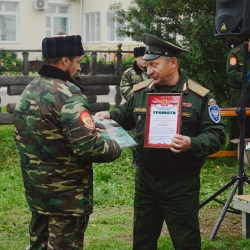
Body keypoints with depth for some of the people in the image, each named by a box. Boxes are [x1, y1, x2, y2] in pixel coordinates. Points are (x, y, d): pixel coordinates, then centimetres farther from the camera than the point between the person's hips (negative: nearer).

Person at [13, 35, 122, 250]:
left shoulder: (30, 90, 6)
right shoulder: (68, 96, -22)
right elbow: (88, 147, -29)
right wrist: (115, 148, -9)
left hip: (35, 187, 8)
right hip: (66, 193, -8)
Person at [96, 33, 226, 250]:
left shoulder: (199, 96, -11)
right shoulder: (141, 92, 4)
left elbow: (216, 134, -11)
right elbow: (125, 116, 21)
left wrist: (192, 144, -29)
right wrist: (109, 116, 1)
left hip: (181, 182, -4)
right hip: (145, 179, 5)